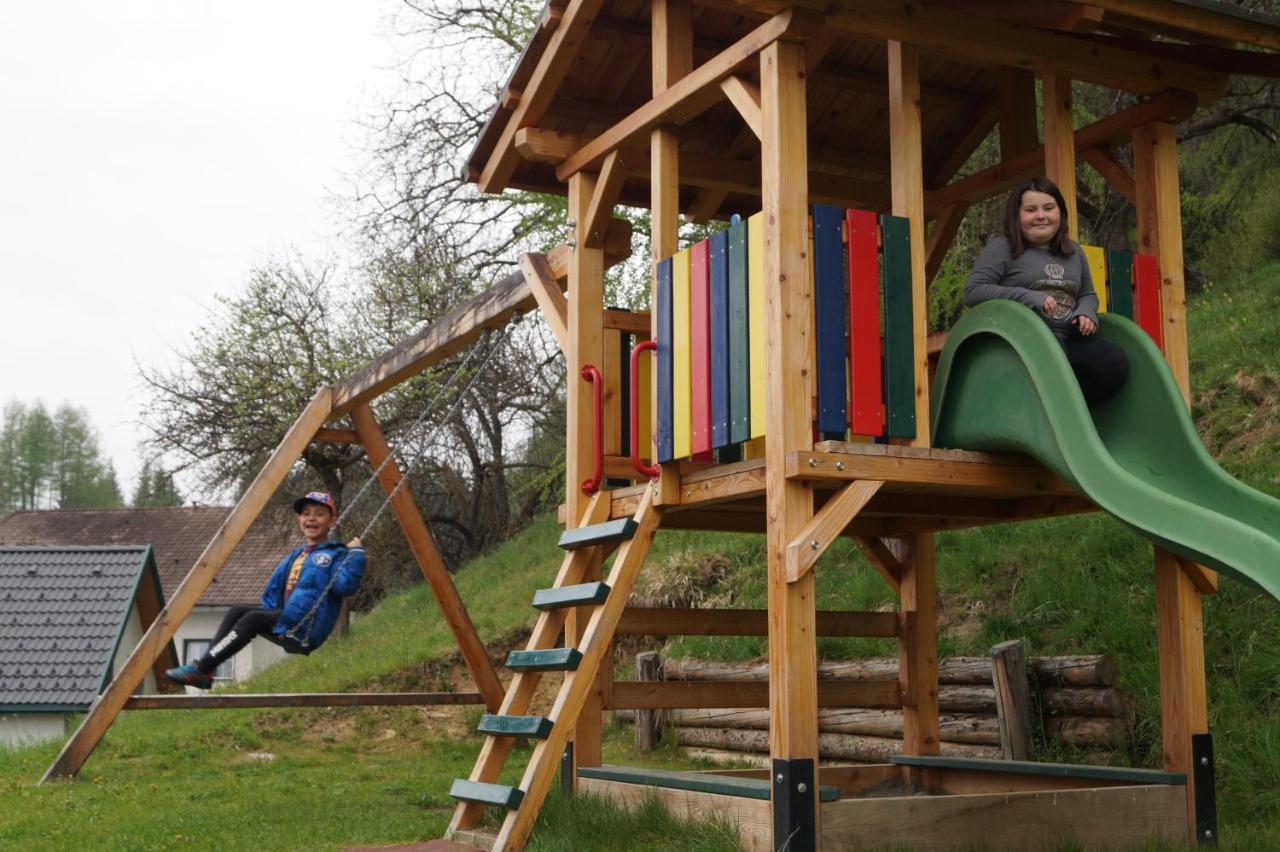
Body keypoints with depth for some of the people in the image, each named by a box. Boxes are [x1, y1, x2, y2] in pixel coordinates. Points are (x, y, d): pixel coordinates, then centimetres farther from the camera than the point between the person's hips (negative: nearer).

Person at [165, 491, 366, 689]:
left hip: (306, 632, -8)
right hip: (286, 626, 8)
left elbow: (344, 585, -21)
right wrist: (270, 614, 13)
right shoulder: (295, 557, 21)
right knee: (237, 612, -5)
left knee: (253, 619, -22)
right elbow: (274, 590, 27)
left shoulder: (336, 555, -3)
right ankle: (204, 669, -16)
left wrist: (355, 553, -22)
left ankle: (200, 670, -25)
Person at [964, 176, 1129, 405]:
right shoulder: (1002, 248, 3)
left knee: (1116, 362, -20)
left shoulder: (1073, 251, 21)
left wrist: (1086, 313, 3)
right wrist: (1030, 298, -15)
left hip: (1069, 341, 6)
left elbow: (1088, 294, 29)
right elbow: (973, 291, -7)